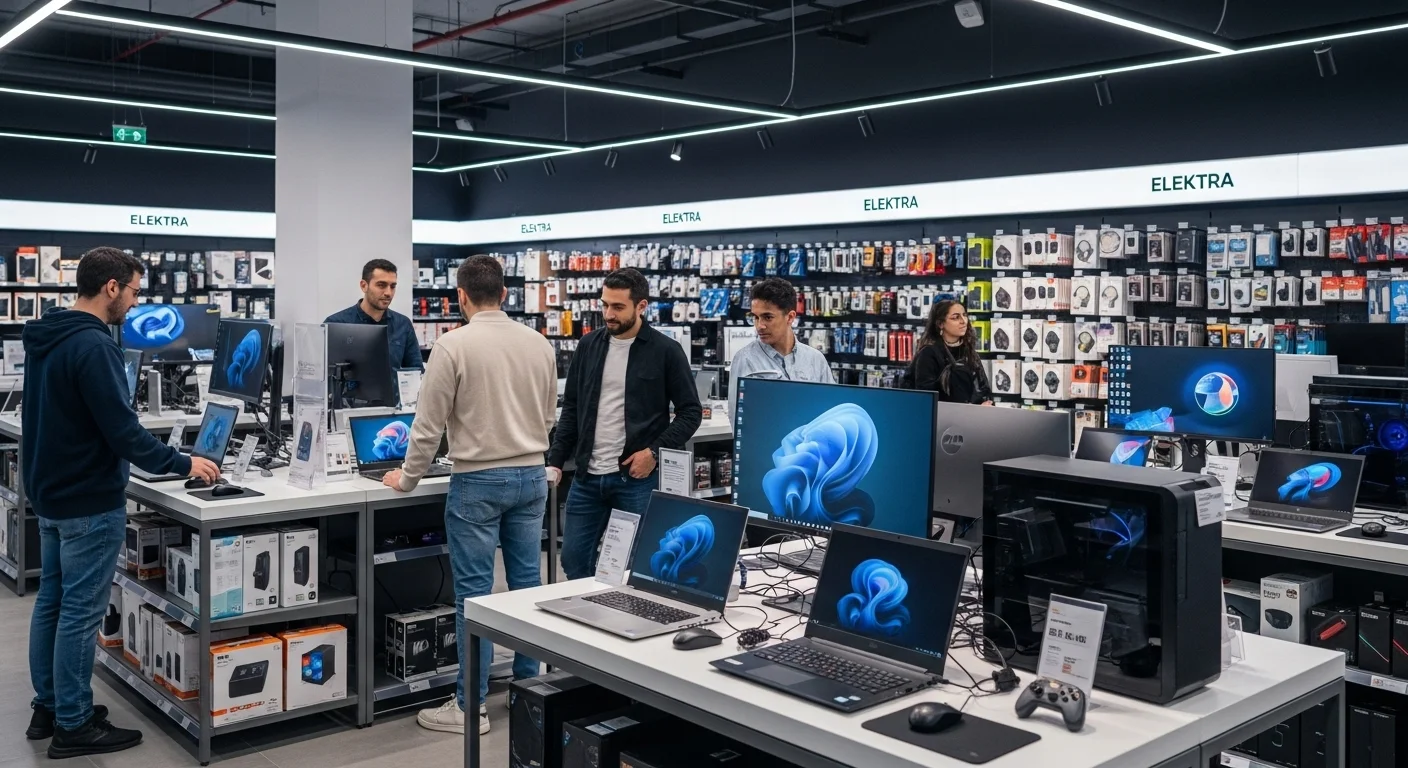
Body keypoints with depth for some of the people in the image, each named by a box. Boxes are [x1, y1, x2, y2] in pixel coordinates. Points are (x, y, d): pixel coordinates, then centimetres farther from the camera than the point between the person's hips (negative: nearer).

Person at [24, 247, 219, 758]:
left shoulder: (45, 338, 9)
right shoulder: (93, 345, -22)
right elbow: (123, 430, -24)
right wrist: (183, 464, -13)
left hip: (49, 493, 10)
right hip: (90, 503, -10)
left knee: (51, 602, 16)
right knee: (80, 613, -2)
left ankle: (48, 708, 26)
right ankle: (73, 727, 7)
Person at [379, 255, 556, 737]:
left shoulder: (453, 345, -12)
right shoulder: (539, 343, 3)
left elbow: (429, 423, -9)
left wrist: (407, 479, 4)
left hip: (478, 481, -5)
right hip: (532, 476, 5)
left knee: (474, 592, 1)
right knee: (527, 583, 14)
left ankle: (470, 707, 8)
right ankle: (529, 685, 24)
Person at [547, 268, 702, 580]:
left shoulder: (666, 351, -5)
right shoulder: (589, 345, 7)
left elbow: (690, 412, -2)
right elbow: (571, 408, 12)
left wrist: (655, 451, -13)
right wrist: (555, 461, 4)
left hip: (637, 477, -4)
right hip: (587, 477, 4)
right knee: (574, 559, 8)